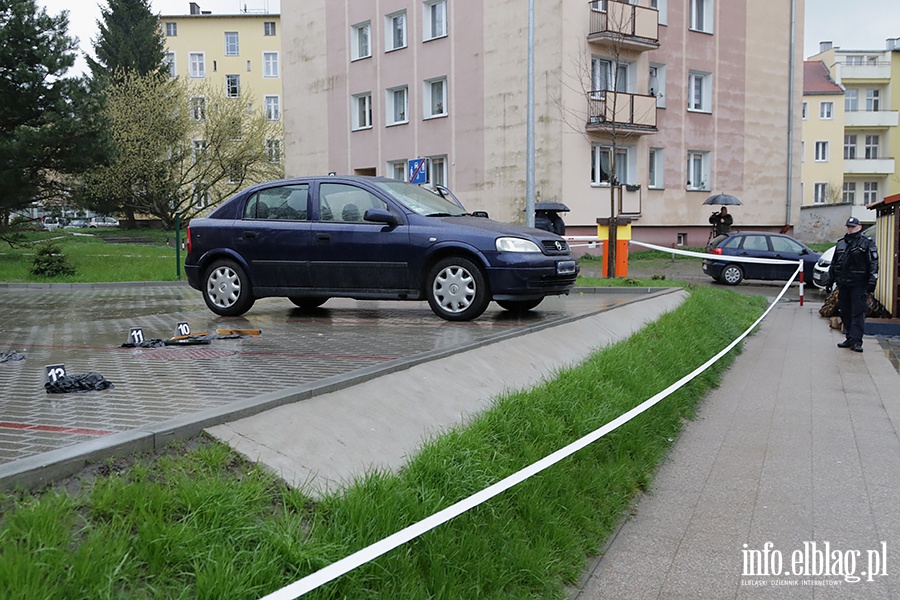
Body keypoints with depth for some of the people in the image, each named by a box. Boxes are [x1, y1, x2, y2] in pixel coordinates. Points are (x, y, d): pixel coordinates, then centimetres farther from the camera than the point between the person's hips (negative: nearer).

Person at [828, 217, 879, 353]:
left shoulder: (867, 243, -1)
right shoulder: (840, 243, 16)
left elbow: (873, 263, -5)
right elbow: (834, 263, 22)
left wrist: (872, 281, -13)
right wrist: (830, 279, 14)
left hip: (858, 285, -6)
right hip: (843, 284, 6)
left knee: (858, 312, -7)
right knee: (845, 312, 9)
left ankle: (856, 341, -8)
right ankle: (850, 338, 18)